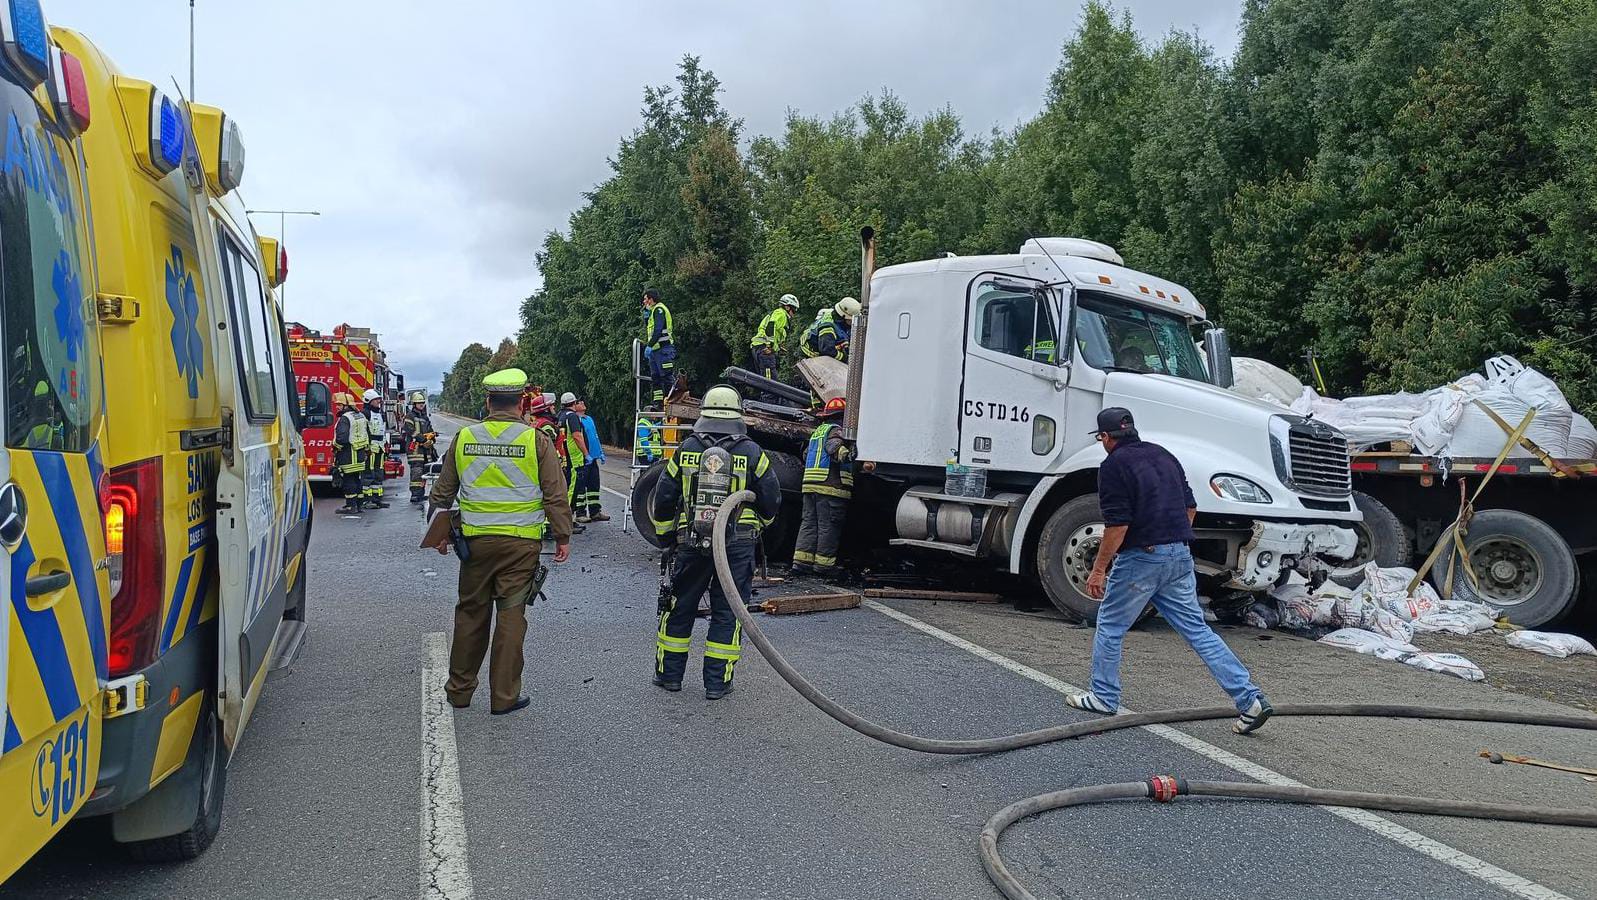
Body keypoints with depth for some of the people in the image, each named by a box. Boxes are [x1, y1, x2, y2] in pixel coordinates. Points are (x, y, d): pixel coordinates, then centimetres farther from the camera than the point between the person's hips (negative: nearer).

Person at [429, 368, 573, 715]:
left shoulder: (464, 438, 3)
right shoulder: (536, 441, -6)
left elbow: (442, 492, 11)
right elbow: (555, 495, -6)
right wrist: (563, 537, 3)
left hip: (475, 540, 3)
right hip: (520, 543, -3)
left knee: (470, 613, 15)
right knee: (511, 615, 4)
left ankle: (460, 689, 25)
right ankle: (504, 696, 9)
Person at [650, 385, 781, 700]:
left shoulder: (686, 450, 0)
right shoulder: (752, 453, -4)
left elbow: (664, 497, 4)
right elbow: (771, 501, 1)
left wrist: (665, 535, 18)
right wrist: (758, 526, 21)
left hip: (692, 543, 1)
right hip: (738, 546, -1)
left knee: (679, 606, 15)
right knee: (727, 613, 7)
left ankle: (669, 673, 23)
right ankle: (717, 682, 10)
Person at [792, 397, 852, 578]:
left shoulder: (817, 431, 24)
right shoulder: (835, 430, -4)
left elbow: (806, 454, 39)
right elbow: (833, 445, -26)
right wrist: (845, 453, -41)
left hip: (809, 485, 9)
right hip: (831, 485, -9)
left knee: (809, 522, 8)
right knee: (828, 526, -3)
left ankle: (801, 561, 3)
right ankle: (823, 564, -1)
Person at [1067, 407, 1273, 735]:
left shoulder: (1113, 466, -9)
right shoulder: (1162, 454, 15)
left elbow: (1118, 525, -16)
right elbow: (1190, 507, 17)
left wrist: (1098, 570, -11)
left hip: (1140, 557, -7)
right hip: (1180, 555, 7)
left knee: (1109, 626, 10)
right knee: (1196, 628, 9)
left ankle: (1104, 697, 19)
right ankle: (1250, 699, 5)